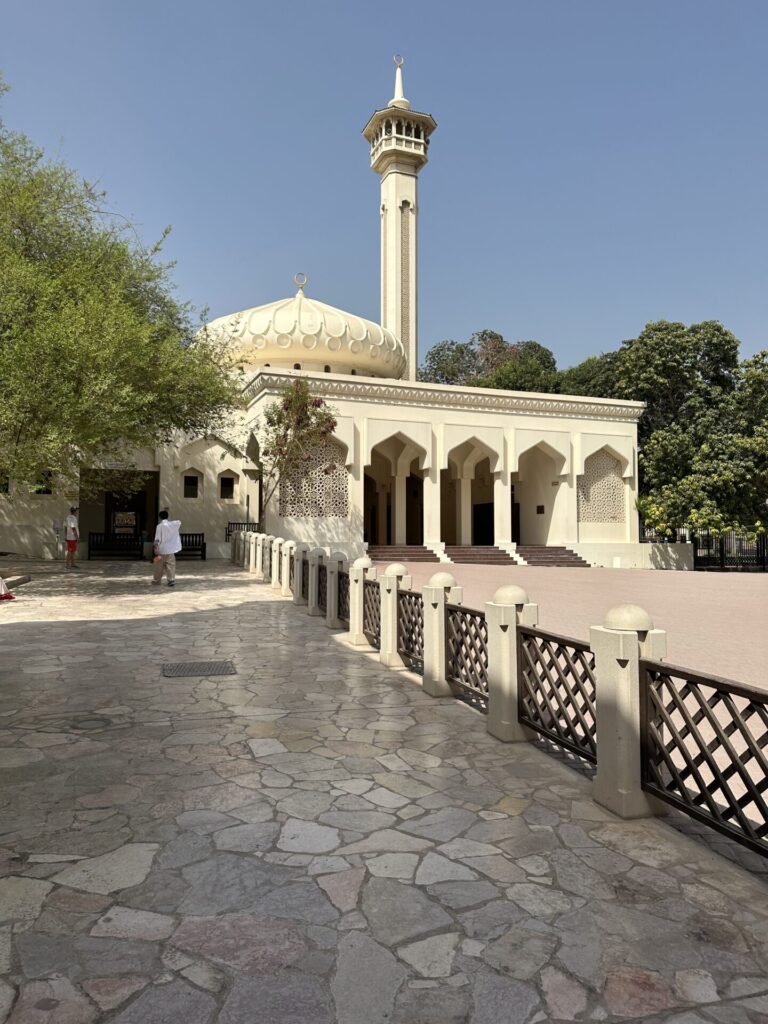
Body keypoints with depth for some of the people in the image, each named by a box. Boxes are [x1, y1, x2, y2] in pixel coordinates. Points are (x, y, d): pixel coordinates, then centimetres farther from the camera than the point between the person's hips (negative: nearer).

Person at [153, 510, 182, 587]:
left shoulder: (159, 526, -11)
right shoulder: (173, 524, -1)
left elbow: (157, 540, -15)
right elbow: (179, 521, 25)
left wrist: (156, 552, -13)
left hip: (161, 550, -2)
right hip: (170, 549, 2)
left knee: (159, 566, 13)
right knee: (170, 565, 5)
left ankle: (157, 580, 24)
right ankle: (171, 580, -6)